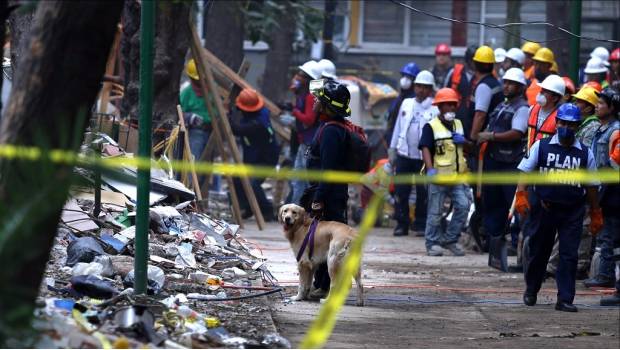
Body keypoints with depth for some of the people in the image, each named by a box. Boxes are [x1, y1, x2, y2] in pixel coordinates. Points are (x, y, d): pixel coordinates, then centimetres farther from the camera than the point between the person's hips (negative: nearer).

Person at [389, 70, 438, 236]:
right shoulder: (406, 104, 12)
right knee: (401, 191, 1)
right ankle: (402, 223, 7)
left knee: (423, 192, 2)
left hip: (424, 156, -3)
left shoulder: (435, 109, -2)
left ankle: (421, 223, 11)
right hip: (404, 154, 3)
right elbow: (398, 127, 16)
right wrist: (392, 149, 12)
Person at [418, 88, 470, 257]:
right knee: (435, 212, 0)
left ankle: (450, 239, 6)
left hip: (457, 176, 5)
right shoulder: (431, 126, -2)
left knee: (463, 205, -7)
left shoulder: (459, 124, 17)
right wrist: (430, 169, -28)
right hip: (439, 176, -5)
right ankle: (432, 243, 9)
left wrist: (463, 141, -1)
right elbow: (425, 148, -14)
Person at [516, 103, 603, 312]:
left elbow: (591, 186, 11)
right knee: (538, 251, 11)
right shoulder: (541, 146, 2)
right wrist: (521, 195, -15)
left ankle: (565, 299, -2)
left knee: (569, 255, -5)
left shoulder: (584, 153, 5)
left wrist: (595, 214, 11)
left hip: (573, 210, 0)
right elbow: (524, 172, 0)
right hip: (544, 207, 0)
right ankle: (531, 291, 30)